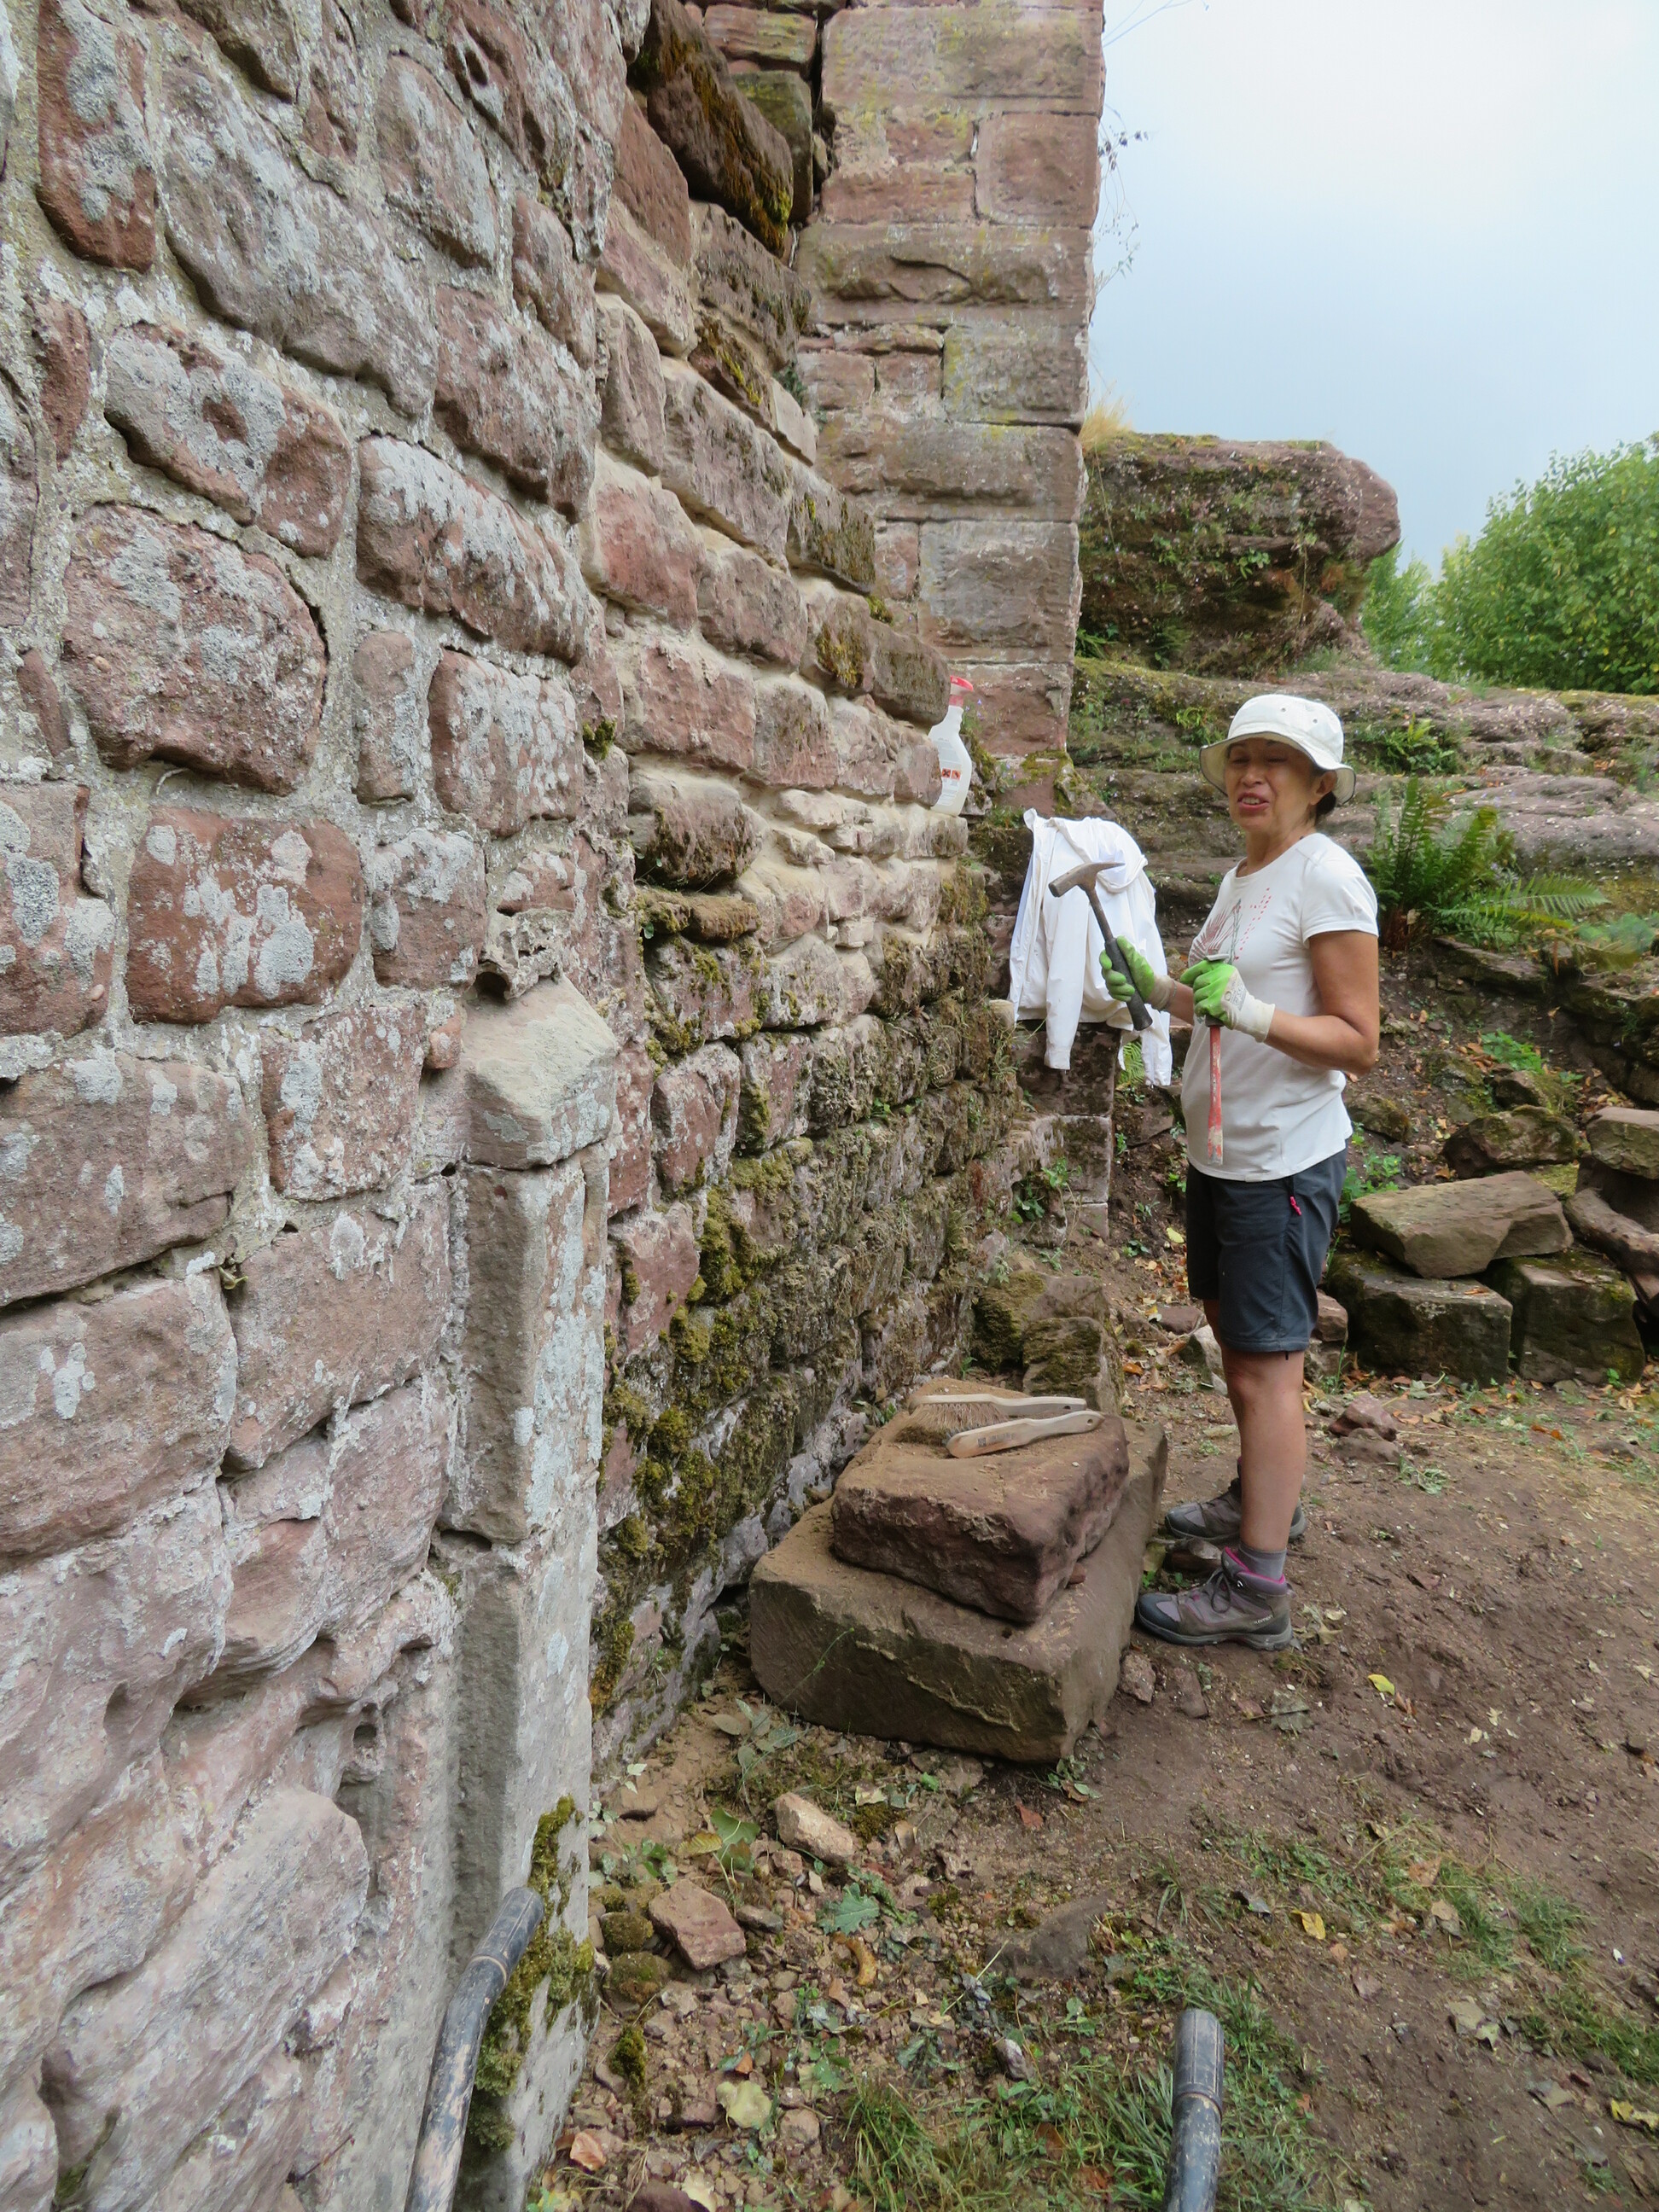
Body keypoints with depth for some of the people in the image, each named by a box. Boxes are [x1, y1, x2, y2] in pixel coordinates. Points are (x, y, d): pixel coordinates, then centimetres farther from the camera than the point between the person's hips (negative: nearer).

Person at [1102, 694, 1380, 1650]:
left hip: (1285, 1159, -9)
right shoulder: (1242, 875, 11)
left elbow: (1358, 1041, -18)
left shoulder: (1326, 877, -15)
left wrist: (1247, 1011, -31)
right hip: (1221, 1148, 9)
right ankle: (1268, 1498, 39)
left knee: (1265, 1364, -4)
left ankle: (1256, 1588, 5)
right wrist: (1162, 990, 7)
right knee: (1236, 1334, 20)